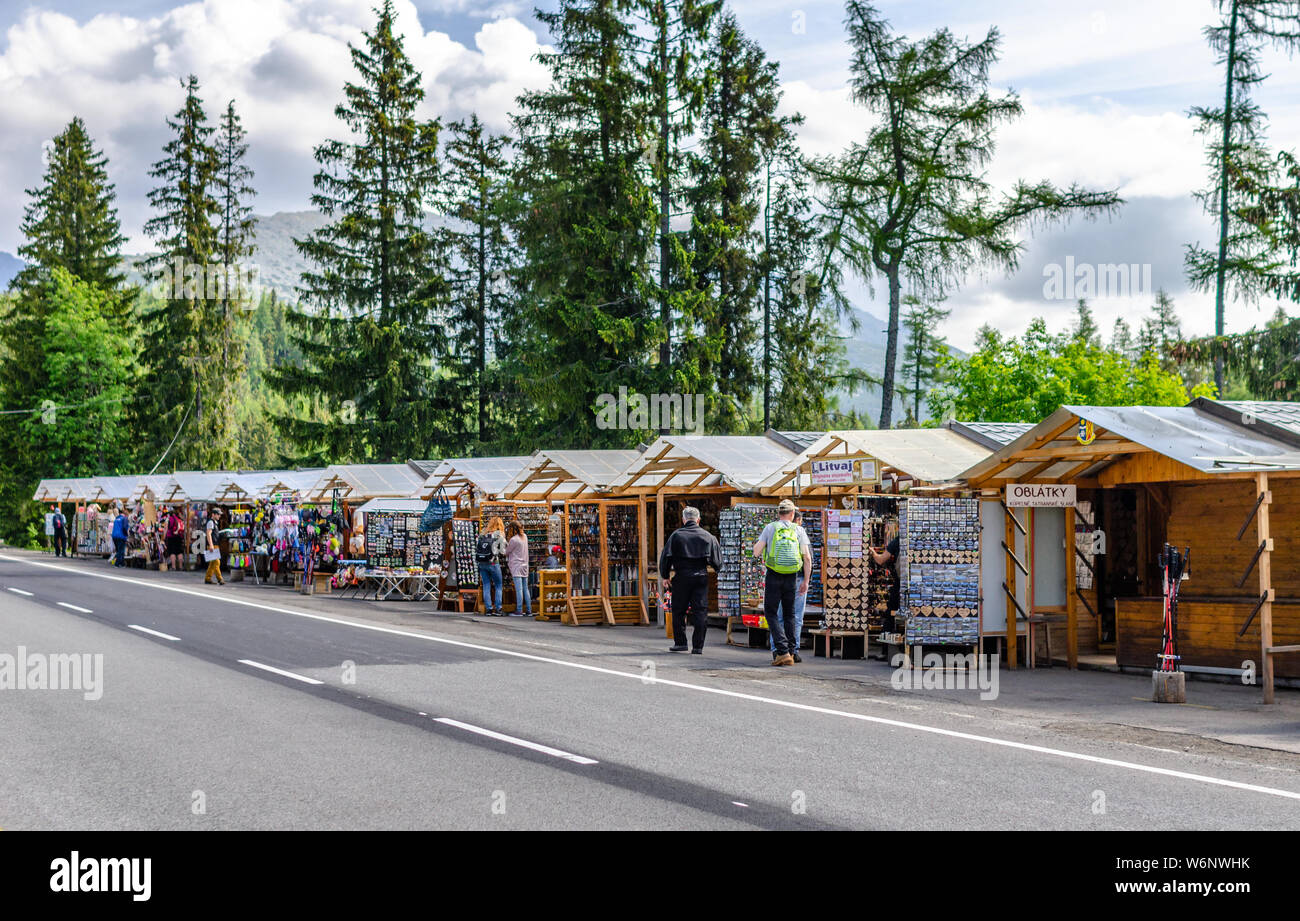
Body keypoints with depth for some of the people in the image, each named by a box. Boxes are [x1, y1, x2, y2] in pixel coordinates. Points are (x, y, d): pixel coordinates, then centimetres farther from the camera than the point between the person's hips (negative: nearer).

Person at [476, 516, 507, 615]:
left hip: (481, 563, 4)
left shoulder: (482, 534, 8)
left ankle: (488, 609, 7)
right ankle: (497, 609, 2)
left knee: (486, 586, 9)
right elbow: (503, 552, -3)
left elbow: (476, 549, 8)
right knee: (498, 586, 8)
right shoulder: (499, 535, -3)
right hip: (493, 563, -4)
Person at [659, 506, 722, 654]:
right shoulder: (708, 536, 7)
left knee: (678, 611, 10)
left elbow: (665, 557, -3)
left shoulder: (676, 535, 1)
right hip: (701, 576, 1)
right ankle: (698, 646, -1)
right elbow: (717, 561, 10)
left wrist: (664, 575, 9)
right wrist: (716, 569, 32)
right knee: (701, 611, 3)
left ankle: (680, 642, 10)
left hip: (681, 576, -1)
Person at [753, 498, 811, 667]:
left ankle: (782, 651, -12)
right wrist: (806, 581, 6)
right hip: (792, 578, 2)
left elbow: (756, 552, -2)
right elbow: (807, 557, -1)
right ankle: (791, 652, 12)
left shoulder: (770, 528, 1)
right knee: (789, 615, 14)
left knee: (771, 613, 2)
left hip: (773, 576, -2)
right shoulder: (799, 530, 5)